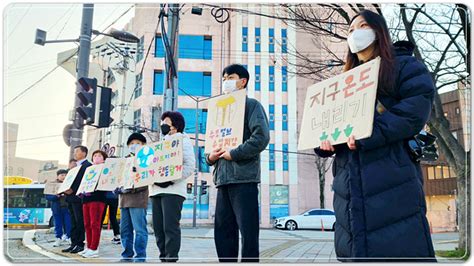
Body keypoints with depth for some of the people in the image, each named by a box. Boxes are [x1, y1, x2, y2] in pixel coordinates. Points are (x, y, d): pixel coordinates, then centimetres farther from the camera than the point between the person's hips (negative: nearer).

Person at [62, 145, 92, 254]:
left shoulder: (87, 165, -7)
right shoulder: (75, 166, 22)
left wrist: (73, 190, -20)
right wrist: (66, 189, 4)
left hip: (79, 197, -9)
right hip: (71, 198, 9)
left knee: (79, 221, -5)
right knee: (73, 222, 9)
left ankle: (80, 244, -1)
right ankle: (74, 244, 13)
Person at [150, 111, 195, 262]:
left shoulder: (183, 140, 5)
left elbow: (190, 165, -7)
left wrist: (171, 180, -17)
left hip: (172, 190, -7)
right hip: (156, 190, 7)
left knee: (170, 227, -11)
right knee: (158, 228, 5)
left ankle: (171, 260, -9)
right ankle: (163, 259, 11)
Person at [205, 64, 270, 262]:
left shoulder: (251, 105, 3)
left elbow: (262, 137, -12)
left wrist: (233, 154, -13)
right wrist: (210, 156, 6)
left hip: (244, 177, -7)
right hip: (223, 178, 7)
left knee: (247, 230, -5)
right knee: (223, 230, 7)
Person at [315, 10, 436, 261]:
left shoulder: (404, 66, 8)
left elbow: (416, 110, -8)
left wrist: (368, 133, -19)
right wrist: (324, 138, -5)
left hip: (392, 176, -5)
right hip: (350, 181, 6)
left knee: (401, 247, -9)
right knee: (357, 247, 5)